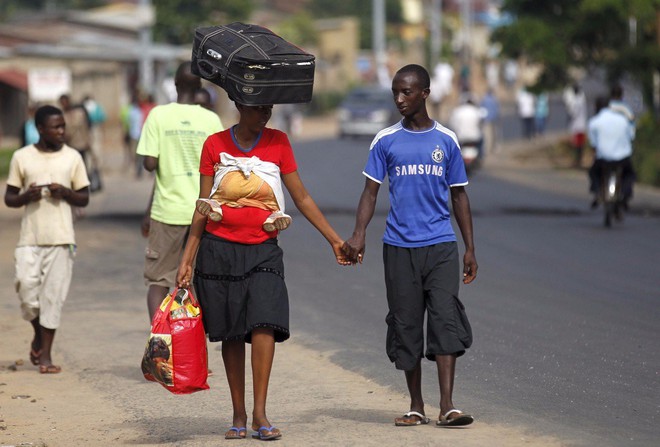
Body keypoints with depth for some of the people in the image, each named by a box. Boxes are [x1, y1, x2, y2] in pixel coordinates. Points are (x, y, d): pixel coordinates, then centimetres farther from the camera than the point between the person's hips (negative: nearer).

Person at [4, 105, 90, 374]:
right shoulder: (22, 157, 3)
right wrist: (26, 196, -13)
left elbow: (84, 199, 9)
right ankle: (38, 333, 19)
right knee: (26, 286, -10)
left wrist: (65, 192, -10)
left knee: (53, 295, -2)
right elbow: (9, 198, 8)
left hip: (61, 238, 0)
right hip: (29, 238, 0)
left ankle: (45, 354, 5)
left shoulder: (72, 157, 5)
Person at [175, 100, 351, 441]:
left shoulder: (278, 142, 5)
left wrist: (334, 240, 6)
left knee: (264, 325, -17)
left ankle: (260, 414, -15)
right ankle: (239, 416, 12)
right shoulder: (215, 144, 4)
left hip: (263, 250, 0)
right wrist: (187, 259, 5)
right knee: (230, 334, 4)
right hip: (219, 249, 0)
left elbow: (301, 198, 9)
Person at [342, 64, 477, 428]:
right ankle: (416, 407, 13)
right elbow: (371, 192, 4)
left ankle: (447, 405, -16)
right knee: (406, 323, 4)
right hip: (399, 247, 1)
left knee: (446, 317, -12)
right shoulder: (385, 141, 6)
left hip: (440, 245, -1)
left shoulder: (446, 140, 7)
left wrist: (470, 248, 8)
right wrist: (358, 235, -11)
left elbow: (459, 196, 12)